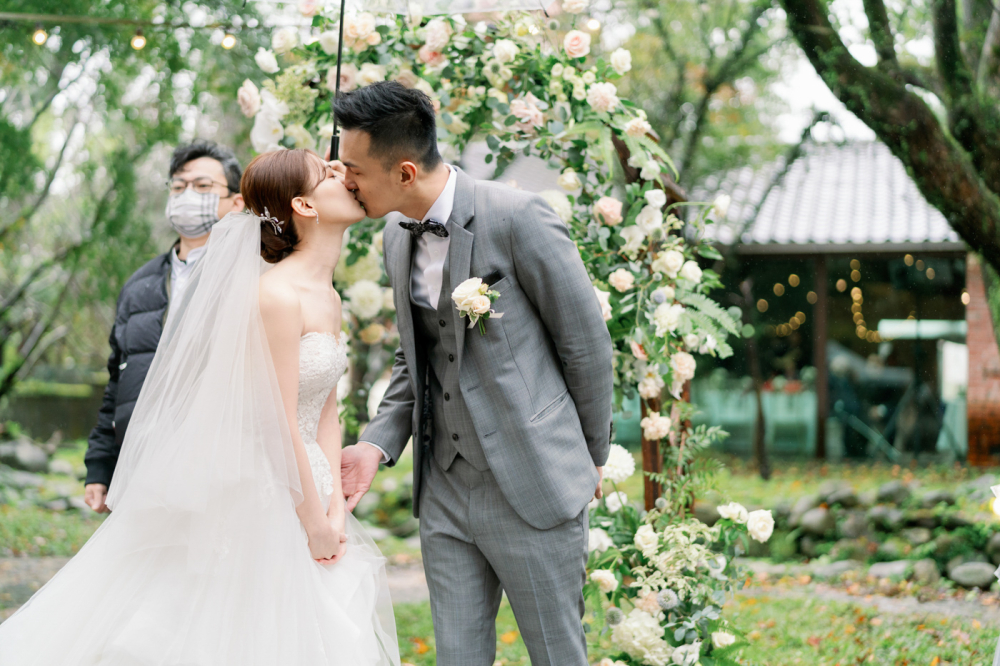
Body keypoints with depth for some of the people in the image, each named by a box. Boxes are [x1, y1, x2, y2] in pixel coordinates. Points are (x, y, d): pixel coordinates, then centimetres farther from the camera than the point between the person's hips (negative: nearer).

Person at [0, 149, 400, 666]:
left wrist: (335, 506, 1)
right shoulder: (277, 295, -19)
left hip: (307, 484, 9)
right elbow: (279, 426, -19)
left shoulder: (328, 298, 10)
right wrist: (314, 523, -13)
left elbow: (326, 410, 10)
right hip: (264, 496, -9)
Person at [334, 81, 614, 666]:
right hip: (444, 491, 6)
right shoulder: (398, 236, 7)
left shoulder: (518, 218, -16)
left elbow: (588, 343, -8)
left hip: (532, 486, -6)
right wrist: (378, 444, 1)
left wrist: (592, 459, 2)